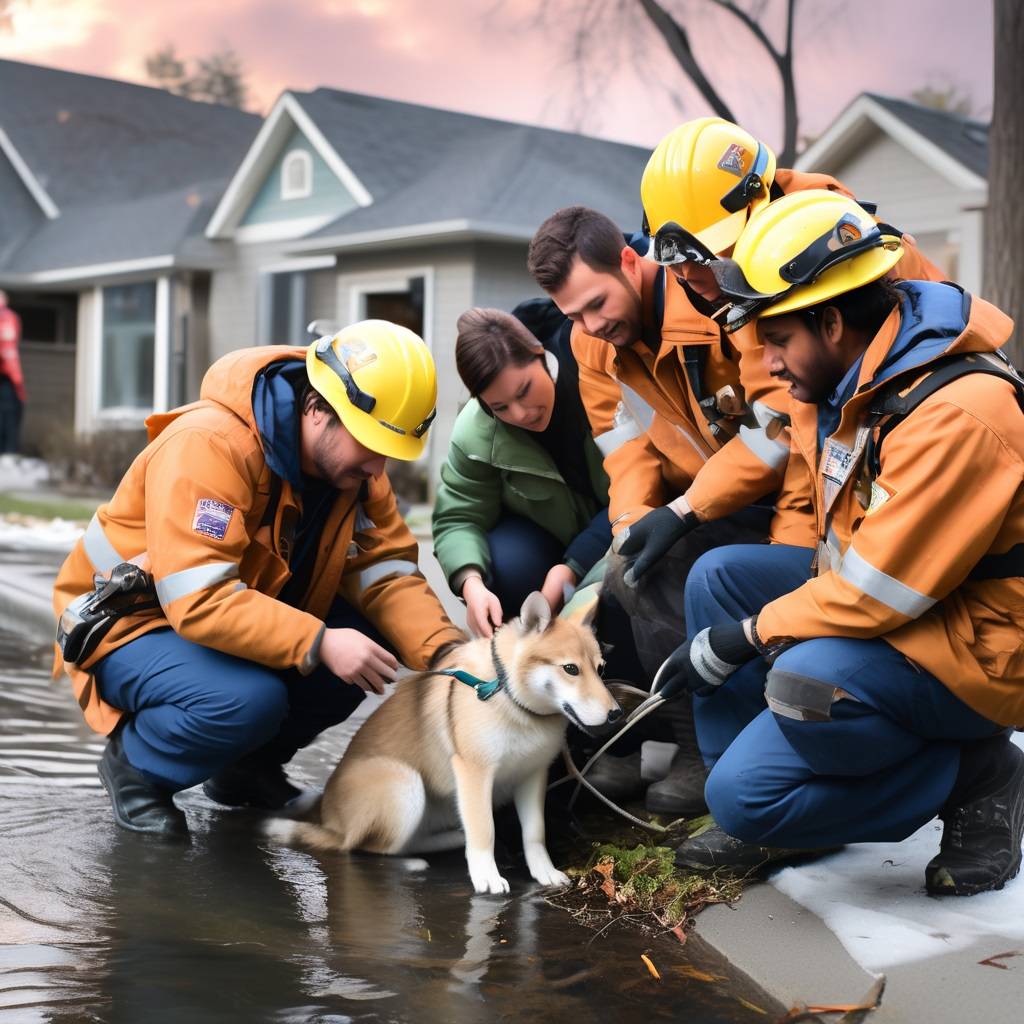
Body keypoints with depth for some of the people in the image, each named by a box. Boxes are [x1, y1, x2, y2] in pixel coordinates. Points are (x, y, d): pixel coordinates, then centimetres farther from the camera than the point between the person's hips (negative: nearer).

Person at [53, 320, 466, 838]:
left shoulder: (351, 460, -6)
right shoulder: (208, 445, -31)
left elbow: (388, 572, -10)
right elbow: (198, 600, -37)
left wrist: (446, 653, -26)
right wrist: (318, 643, -41)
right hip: (133, 626, -7)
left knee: (374, 640, -14)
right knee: (250, 699, -35)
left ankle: (247, 765, 7)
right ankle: (135, 766, -3)